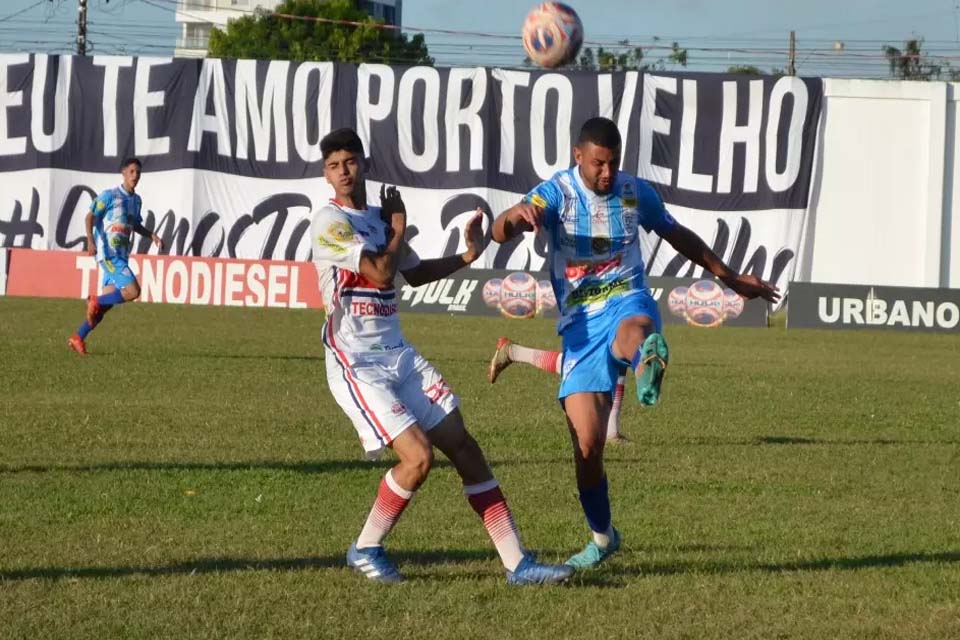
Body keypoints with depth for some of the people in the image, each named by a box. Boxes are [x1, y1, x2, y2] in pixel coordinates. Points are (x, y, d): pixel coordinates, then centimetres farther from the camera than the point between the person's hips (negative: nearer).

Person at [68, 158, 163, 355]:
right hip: (109, 254, -8)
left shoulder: (136, 200, 16)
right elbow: (90, 217, -10)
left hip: (121, 256, 8)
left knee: (106, 303, 5)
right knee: (132, 291, -21)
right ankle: (95, 301, -2)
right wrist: (90, 241, -23)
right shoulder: (109, 196, -7)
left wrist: (152, 235, 14)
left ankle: (78, 339, 11)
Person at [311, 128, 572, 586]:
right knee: (418, 456, -19)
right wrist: (398, 227, -3)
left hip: (399, 356, 8)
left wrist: (467, 256, 21)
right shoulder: (329, 222, -10)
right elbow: (381, 274, -19)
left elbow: (414, 273, 30)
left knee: (463, 447, -1)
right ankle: (365, 549, 4)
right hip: (356, 364, -7)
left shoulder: (378, 218, 14)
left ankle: (515, 562, 1)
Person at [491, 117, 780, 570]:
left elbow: (678, 236, 24)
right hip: (580, 324, -1)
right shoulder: (555, 193, -5)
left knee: (632, 330, -41)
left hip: (627, 302, 1)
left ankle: (648, 364, -78)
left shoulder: (635, 191, 6)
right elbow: (499, 232, -22)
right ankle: (602, 538, 17)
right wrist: (517, 216, -47)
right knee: (586, 445, -5)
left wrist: (730, 277, 32)